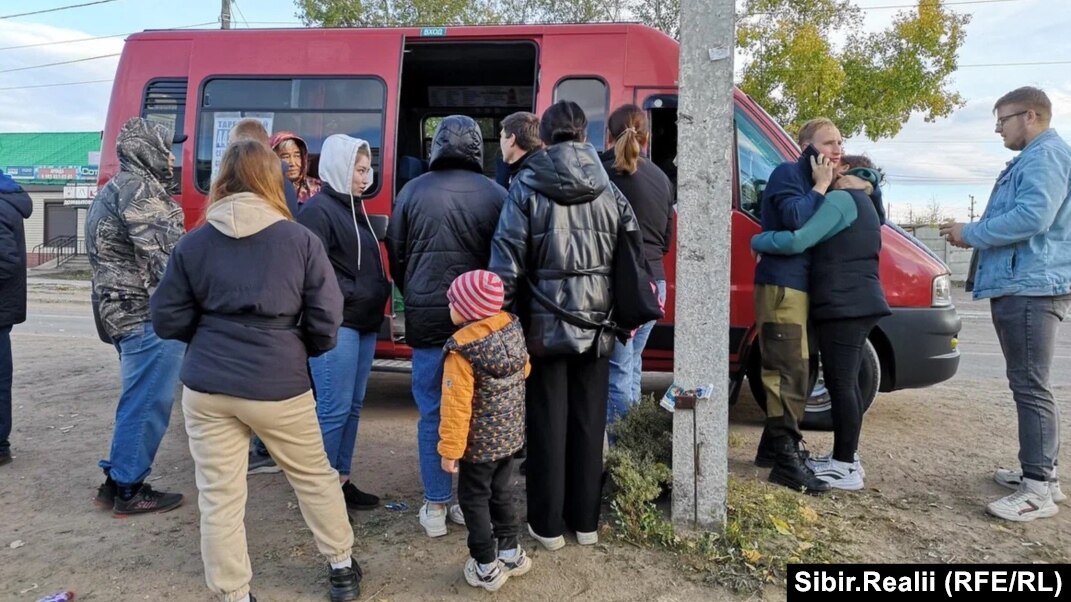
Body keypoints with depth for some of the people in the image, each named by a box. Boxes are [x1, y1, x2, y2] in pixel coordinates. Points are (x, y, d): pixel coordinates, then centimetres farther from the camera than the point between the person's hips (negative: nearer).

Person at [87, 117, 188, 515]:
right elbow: (163, 253, -19)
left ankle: (117, 481, 25)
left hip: (126, 310, 11)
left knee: (140, 400, 18)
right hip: (150, 312, -11)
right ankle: (129, 489, 6)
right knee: (148, 401, -3)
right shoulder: (139, 187, -10)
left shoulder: (114, 190, 24)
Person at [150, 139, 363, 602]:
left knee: (219, 497, 10)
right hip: (277, 387, -1)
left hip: (206, 387, 2)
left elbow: (167, 320, 6)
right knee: (314, 477, 18)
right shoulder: (301, 240, -6)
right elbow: (326, 320, -6)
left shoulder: (193, 243, 1)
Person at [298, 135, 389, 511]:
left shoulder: (354, 208, 18)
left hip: (364, 322, 9)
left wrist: (377, 299, 8)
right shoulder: (318, 210, -10)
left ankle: (342, 481, 23)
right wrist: (345, 298, -17)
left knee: (353, 406, 13)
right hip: (336, 323, -9)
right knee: (334, 408, -5)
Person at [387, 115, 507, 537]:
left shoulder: (413, 192, 1)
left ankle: (435, 507, 16)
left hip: (426, 317, 0)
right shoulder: (496, 194, 0)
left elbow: (396, 256, 8)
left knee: (432, 413, 9)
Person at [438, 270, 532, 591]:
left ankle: (486, 567, 20)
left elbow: (457, 406, -23)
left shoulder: (462, 348, -25)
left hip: (479, 443, -6)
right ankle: (510, 552, 34)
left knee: (474, 500, 11)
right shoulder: (513, 327, -6)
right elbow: (524, 370, 10)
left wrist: (450, 448, -15)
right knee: (502, 493, 22)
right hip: (510, 435, 7)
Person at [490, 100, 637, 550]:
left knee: (547, 425, 8)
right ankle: (585, 521, 26)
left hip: (544, 325, -3)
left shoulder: (527, 186, -6)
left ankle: (547, 524, 19)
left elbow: (507, 263, -10)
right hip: (595, 326, 3)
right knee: (588, 424, 13)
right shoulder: (609, 190, 4)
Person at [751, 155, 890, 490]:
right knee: (847, 382, 15)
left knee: (840, 383, -7)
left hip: (843, 305, -10)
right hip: (857, 304, 10)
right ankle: (846, 458, 23)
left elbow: (798, 241, -19)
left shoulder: (841, 199, -9)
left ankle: (846, 468, -2)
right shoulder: (865, 205, 22)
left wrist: (757, 241, -6)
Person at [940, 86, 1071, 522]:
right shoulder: (1033, 158, 23)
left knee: (1030, 386, -10)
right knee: (1028, 385, 16)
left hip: (1031, 287, -11)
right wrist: (973, 234, 13)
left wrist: (971, 234, -13)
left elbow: (1033, 217, -24)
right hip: (1021, 285, 11)